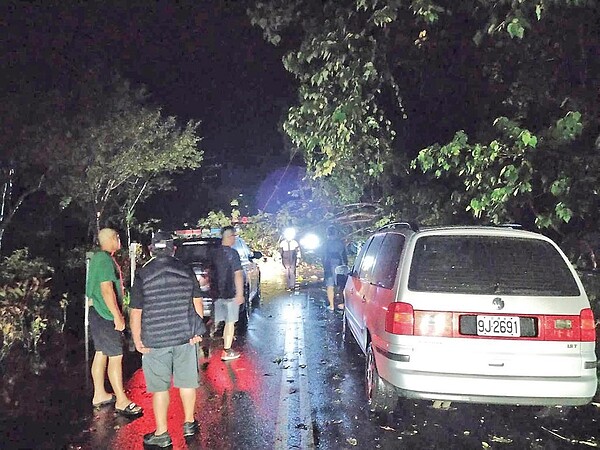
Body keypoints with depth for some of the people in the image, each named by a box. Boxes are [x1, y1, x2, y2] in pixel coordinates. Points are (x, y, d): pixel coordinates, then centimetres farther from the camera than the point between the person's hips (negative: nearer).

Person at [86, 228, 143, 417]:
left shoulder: (98, 258, 15)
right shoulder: (105, 260, -18)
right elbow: (107, 290, -25)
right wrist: (117, 316, -23)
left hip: (98, 313, 11)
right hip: (106, 315, -11)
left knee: (101, 353, 15)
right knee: (116, 356, -6)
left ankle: (99, 395, 24)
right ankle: (121, 401, -1)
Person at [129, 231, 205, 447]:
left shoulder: (142, 275, -8)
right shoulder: (186, 271, -1)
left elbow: (135, 312, -7)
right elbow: (197, 303, 1)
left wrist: (137, 340, 1)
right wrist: (198, 330, 9)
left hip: (155, 340, -2)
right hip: (185, 336, 2)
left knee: (159, 387, 7)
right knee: (187, 381, 15)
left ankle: (161, 433, 14)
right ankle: (189, 423, 29)